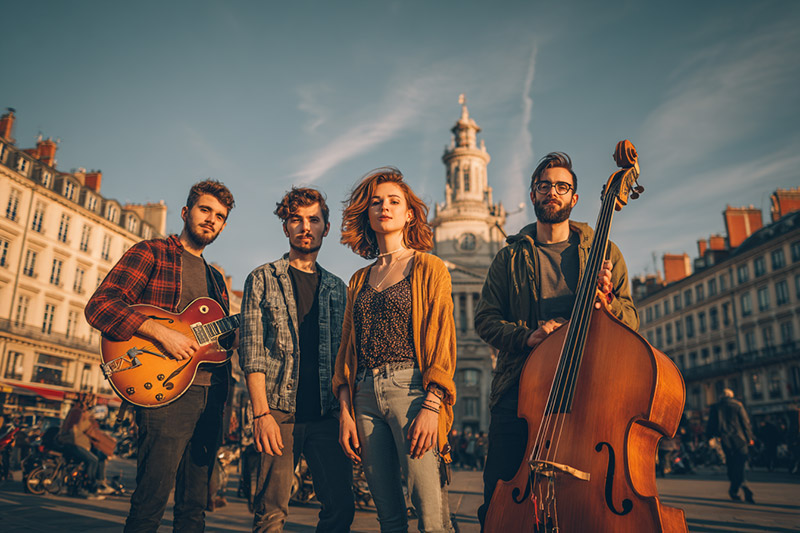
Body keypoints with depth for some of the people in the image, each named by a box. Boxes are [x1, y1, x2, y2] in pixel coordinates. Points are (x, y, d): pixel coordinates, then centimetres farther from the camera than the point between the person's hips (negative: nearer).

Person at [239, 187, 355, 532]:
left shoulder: (337, 288, 16)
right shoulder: (262, 279, 6)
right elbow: (252, 351, -3)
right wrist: (261, 413, -12)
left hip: (327, 415, 3)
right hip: (279, 412, -3)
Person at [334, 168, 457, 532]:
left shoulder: (429, 268, 4)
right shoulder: (359, 280, 18)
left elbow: (443, 341, -3)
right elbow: (347, 348, 17)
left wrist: (431, 406, -14)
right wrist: (345, 410, 6)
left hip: (411, 387, -4)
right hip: (366, 393, 5)